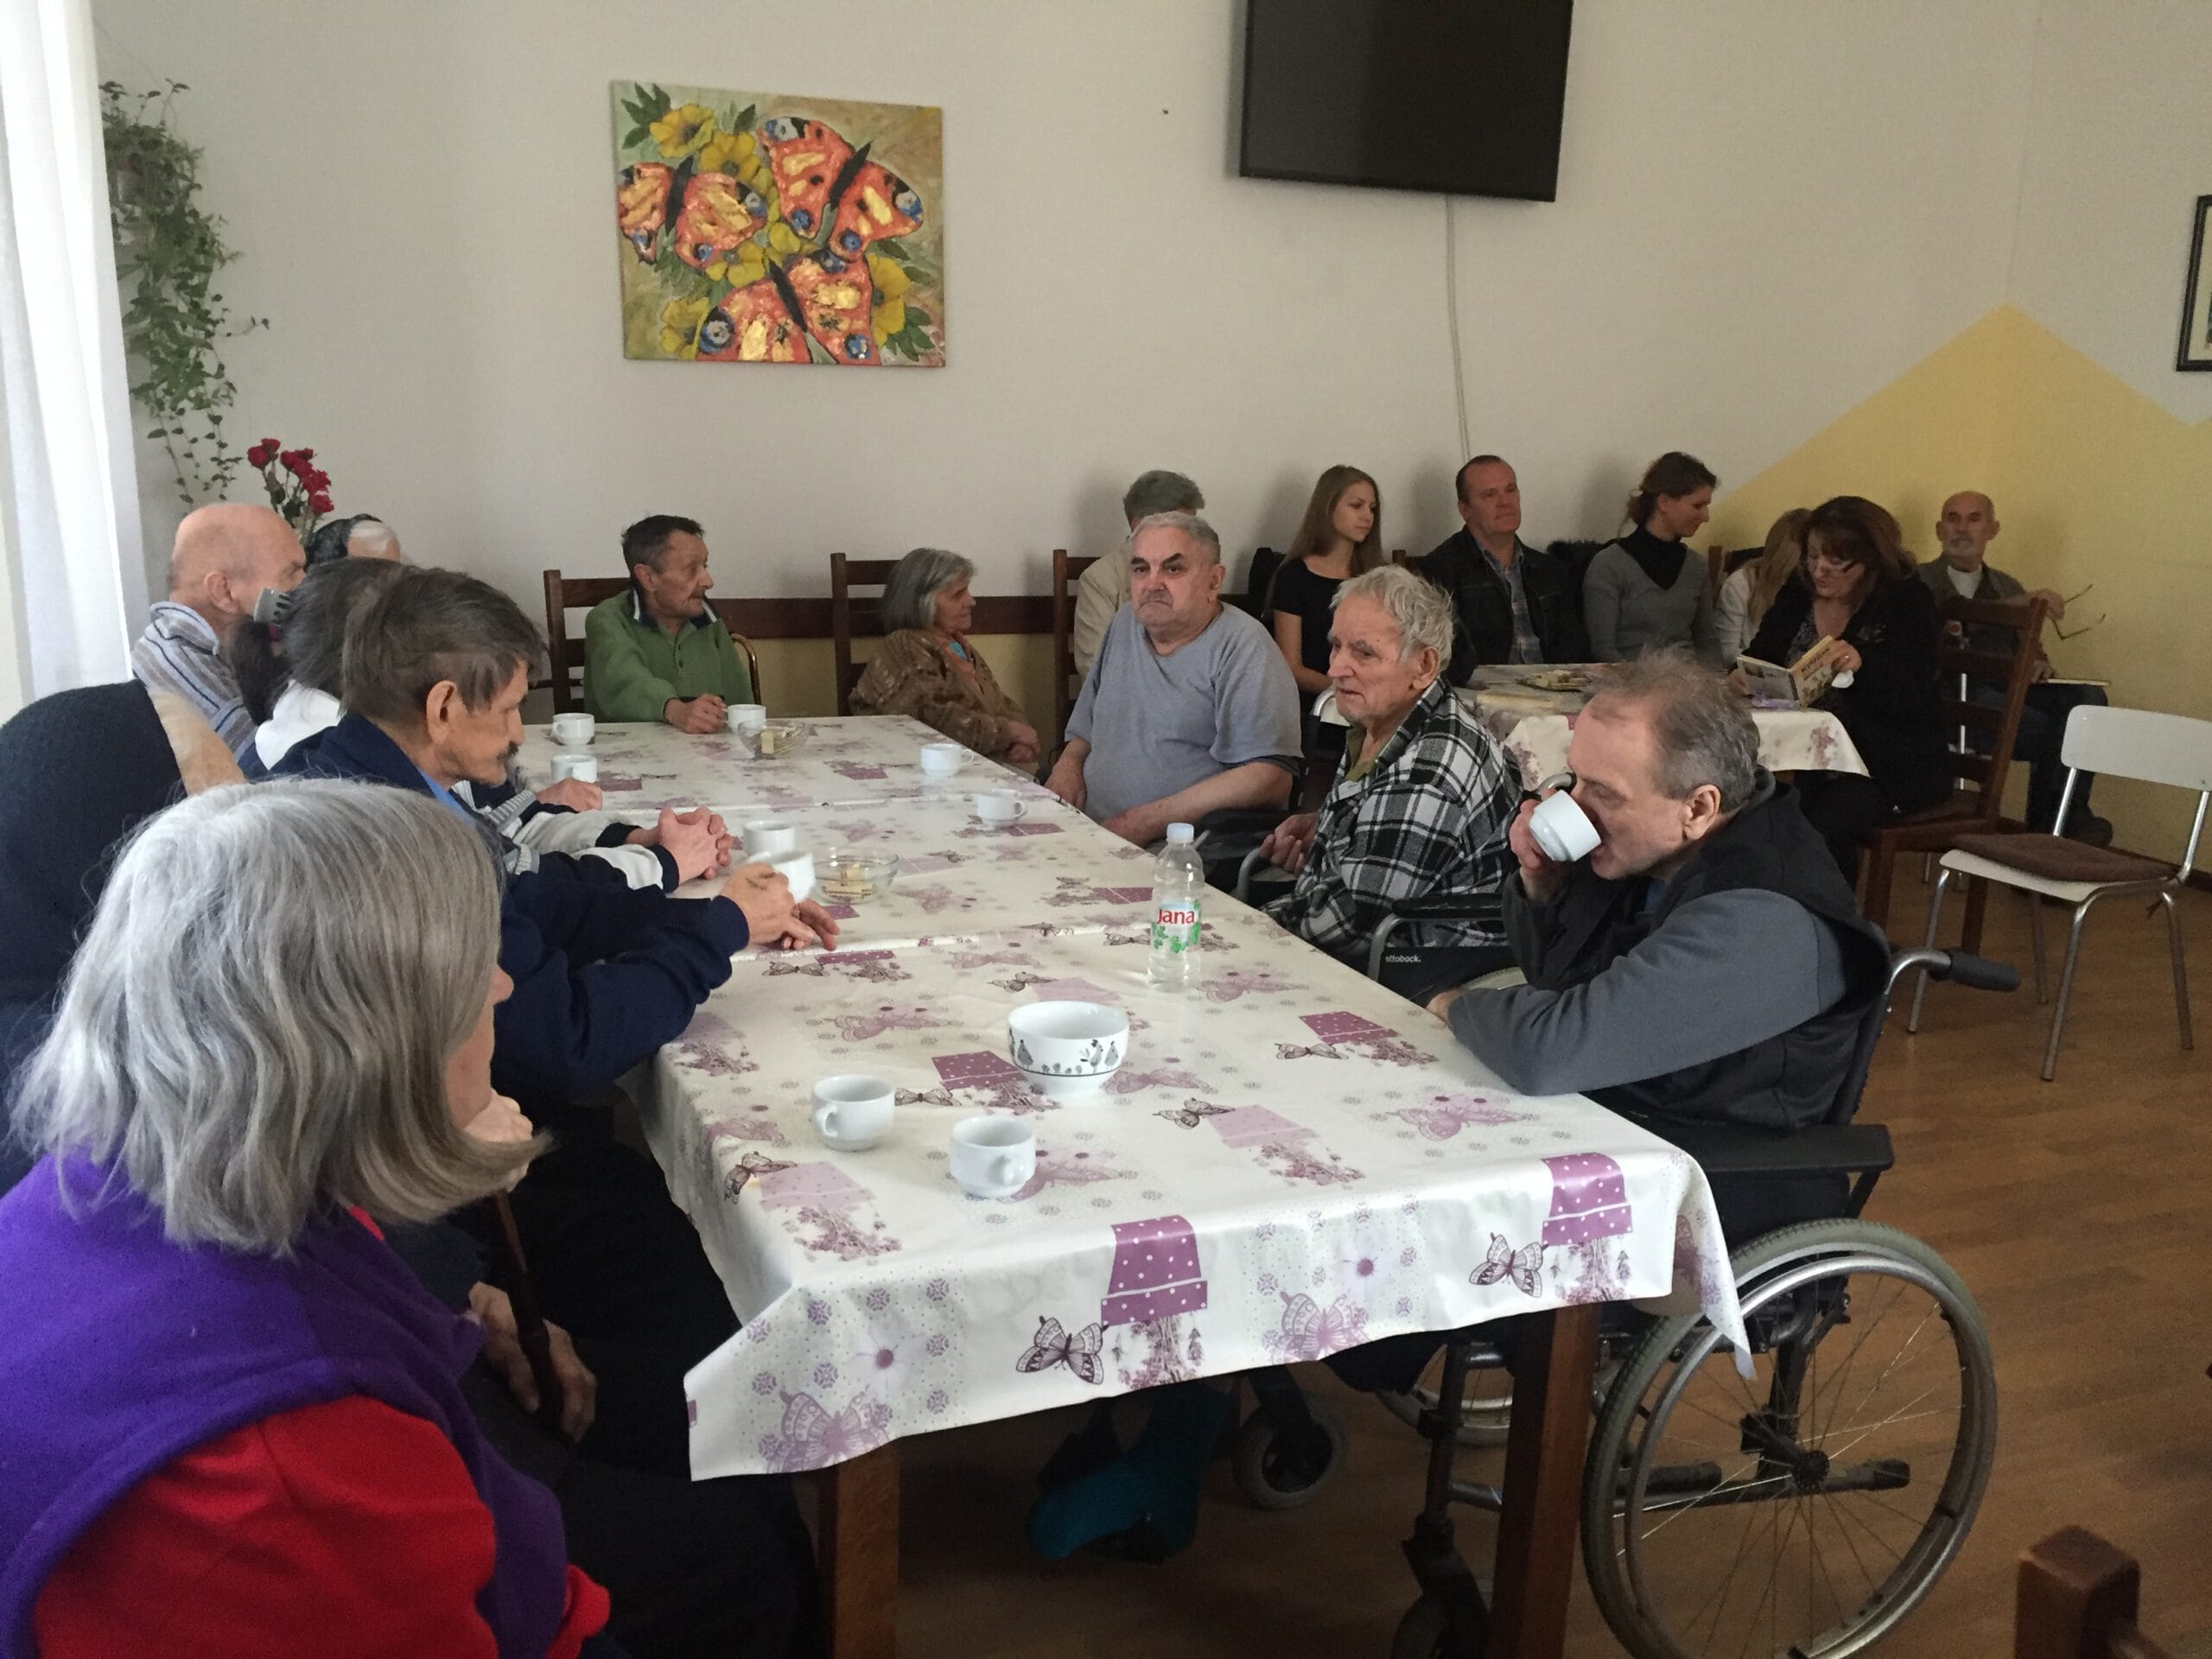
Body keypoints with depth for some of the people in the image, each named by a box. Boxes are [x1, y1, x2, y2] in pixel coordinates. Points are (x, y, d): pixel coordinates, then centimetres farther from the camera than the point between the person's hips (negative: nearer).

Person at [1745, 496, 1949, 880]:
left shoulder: (1908, 603, -1)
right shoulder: (1794, 600, 14)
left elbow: (1916, 696, -11)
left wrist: (1863, 663, -30)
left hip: (1889, 765, -4)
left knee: (1821, 826, -31)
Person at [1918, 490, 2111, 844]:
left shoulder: (2007, 587, 27)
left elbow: (2028, 648, 25)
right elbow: (1945, 623, -13)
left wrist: (2039, 664, -1)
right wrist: (2022, 604, -20)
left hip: (2007, 691, 6)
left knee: (2088, 698, -23)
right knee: (2046, 728, -30)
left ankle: (2070, 816, -21)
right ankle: (2048, 825, -12)